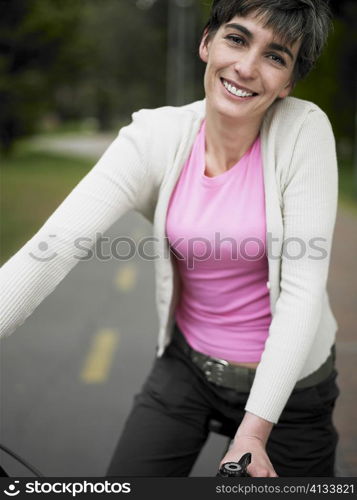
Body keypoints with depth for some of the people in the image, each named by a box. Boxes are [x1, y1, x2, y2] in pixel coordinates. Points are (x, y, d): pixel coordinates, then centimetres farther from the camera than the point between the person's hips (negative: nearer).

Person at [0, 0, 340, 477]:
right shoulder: (156, 137, -13)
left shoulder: (304, 130, -18)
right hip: (185, 366, 2)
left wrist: (254, 430, -25)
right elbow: (54, 244, -23)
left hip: (288, 380, -1)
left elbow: (303, 289, -20)